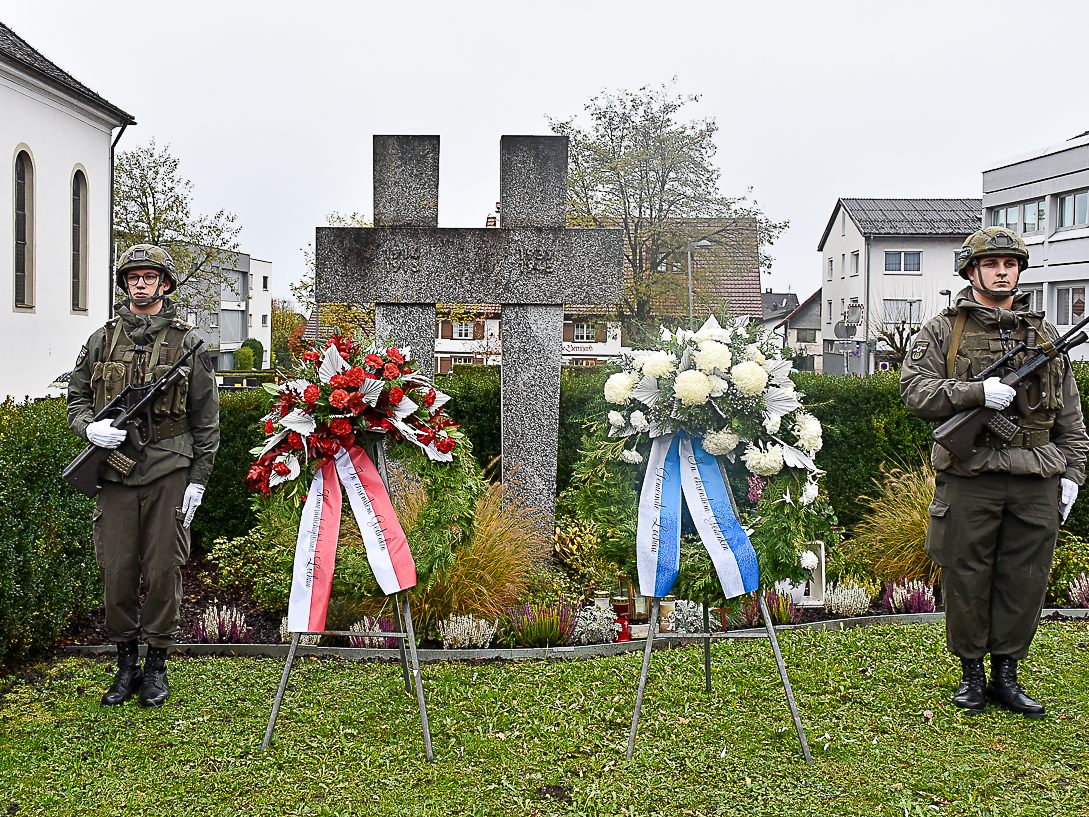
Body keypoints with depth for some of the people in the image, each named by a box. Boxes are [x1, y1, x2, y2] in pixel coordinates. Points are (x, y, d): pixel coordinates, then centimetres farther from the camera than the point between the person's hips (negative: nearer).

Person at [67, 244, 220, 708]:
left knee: (163, 572, 3)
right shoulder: (102, 340, 9)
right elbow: (76, 397, 14)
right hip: (116, 474, 2)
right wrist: (90, 427, -8)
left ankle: (156, 666, 17)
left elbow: (206, 417, 3)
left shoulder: (187, 343, 2)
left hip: (168, 474, -2)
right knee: (116, 572, 6)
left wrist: (199, 477, -1)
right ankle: (125, 663, 21)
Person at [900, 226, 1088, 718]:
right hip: (971, 478, -3)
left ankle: (1006, 675, 21)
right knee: (967, 579, 5)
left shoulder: (1044, 335, 14)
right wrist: (977, 392, -18)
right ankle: (971, 675, 20)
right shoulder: (942, 331, 3)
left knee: (1025, 581, 7)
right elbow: (915, 391, -7)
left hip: (1036, 482, 3)